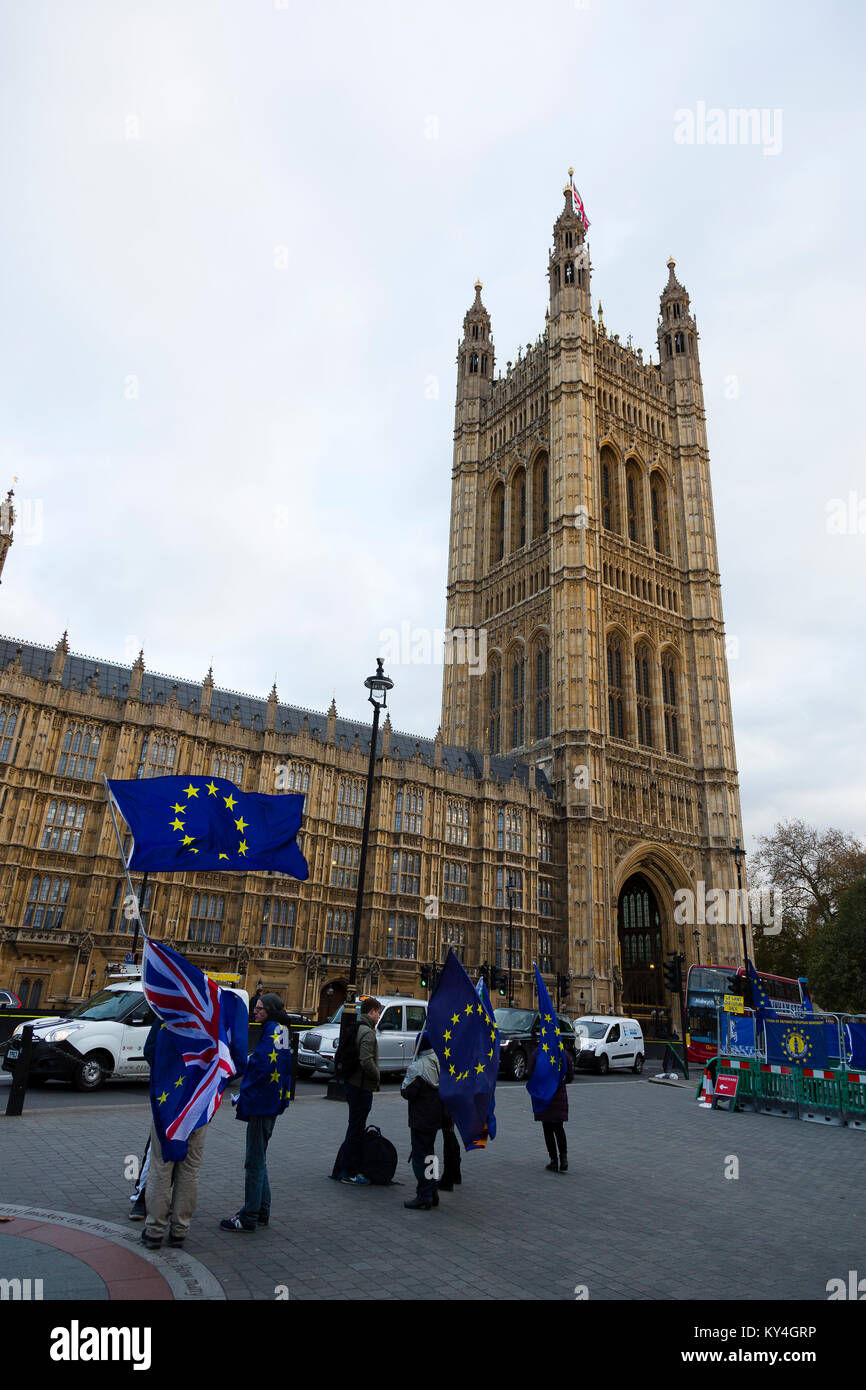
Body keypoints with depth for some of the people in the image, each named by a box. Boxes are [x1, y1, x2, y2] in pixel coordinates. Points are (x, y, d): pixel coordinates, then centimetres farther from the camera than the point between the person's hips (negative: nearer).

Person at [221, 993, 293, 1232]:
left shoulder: (274, 1030, -18)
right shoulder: (280, 1031, 11)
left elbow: (265, 1068, -25)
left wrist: (245, 1095, -13)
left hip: (261, 1105, -10)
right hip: (269, 1104, 10)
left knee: (255, 1161, 0)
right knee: (258, 1159, 19)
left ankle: (249, 1218, 10)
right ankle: (262, 1211, 29)